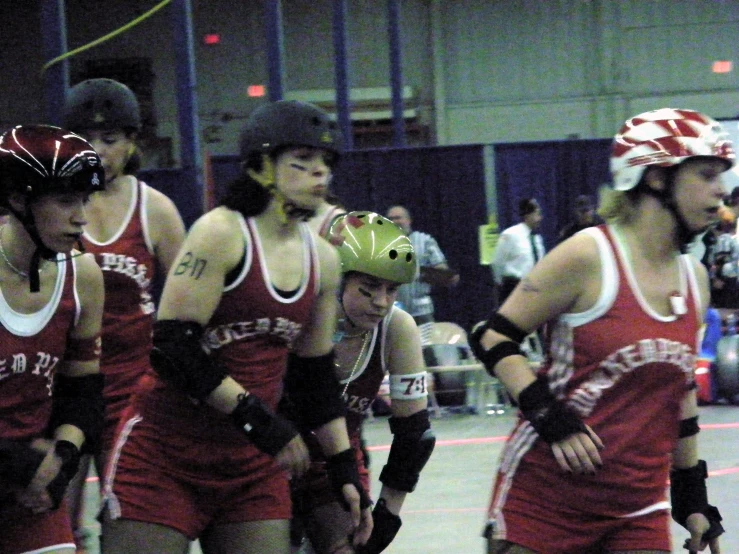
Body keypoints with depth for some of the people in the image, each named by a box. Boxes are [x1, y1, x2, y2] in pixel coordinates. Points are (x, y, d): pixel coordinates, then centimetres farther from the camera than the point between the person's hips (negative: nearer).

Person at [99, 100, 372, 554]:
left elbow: (315, 375, 17)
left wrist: (345, 470, 12)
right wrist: (260, 420, -22)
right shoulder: (221, 234, -12)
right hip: (165, 453, -7)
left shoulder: (323, 260, 9)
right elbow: (173, 348, -19)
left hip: (252, 462, 7)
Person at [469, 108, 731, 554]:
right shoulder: (590, 256, -11)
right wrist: (549, 417, -19)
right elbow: (492, 339, -8)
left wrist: (692, 492, 17)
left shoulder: (695, 278, 9)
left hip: (638, 507, 6)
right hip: (549, 495, -6)